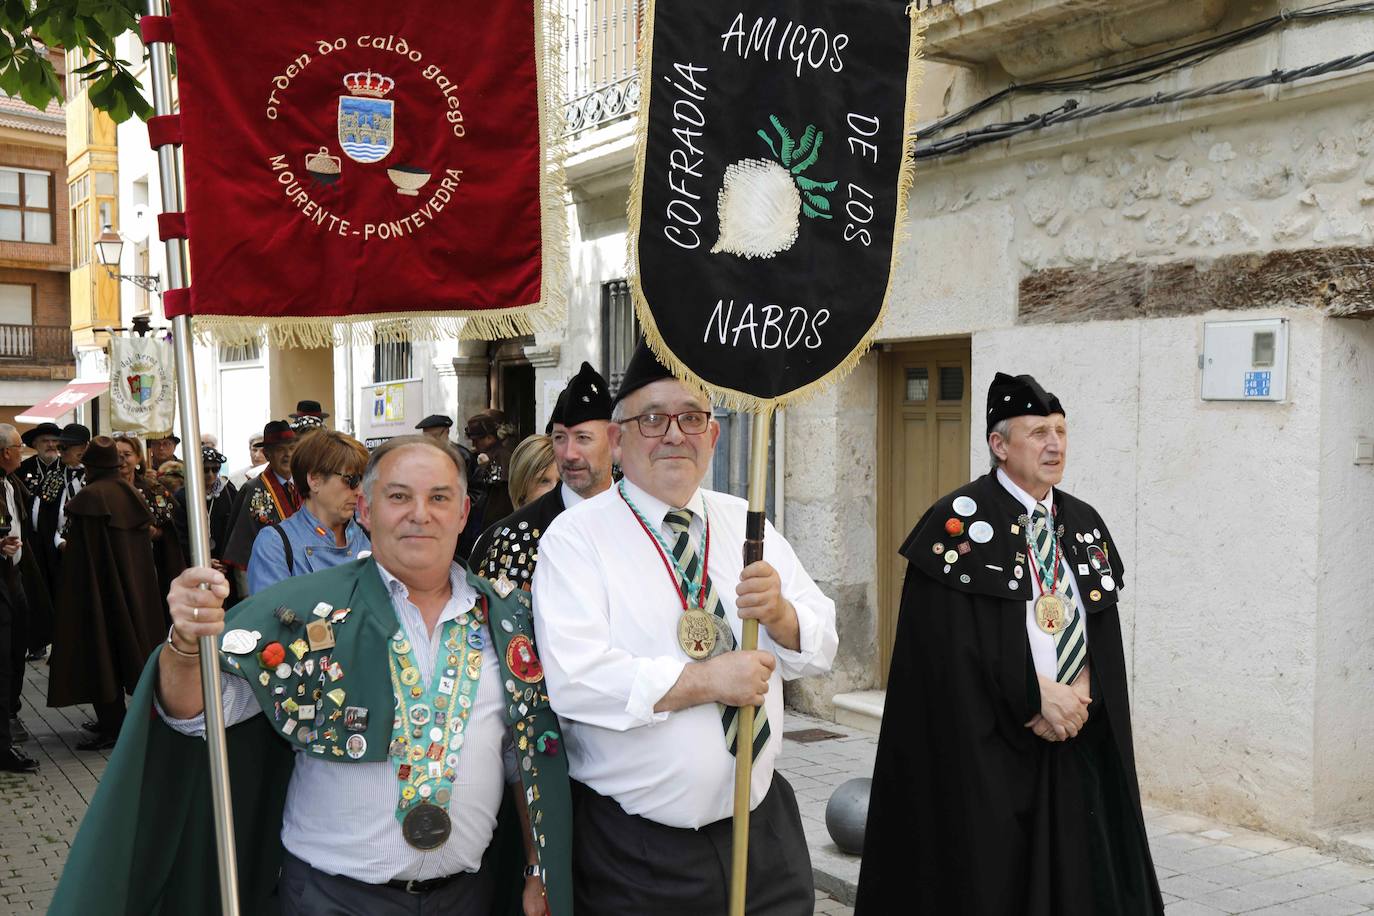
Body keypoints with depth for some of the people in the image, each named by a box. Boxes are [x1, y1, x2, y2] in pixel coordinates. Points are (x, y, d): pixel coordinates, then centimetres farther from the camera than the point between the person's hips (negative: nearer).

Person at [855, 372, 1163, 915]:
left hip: (1076, 746, 6)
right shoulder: (960, 523, -9)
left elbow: (1105, 633, 10)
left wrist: (1080, 695, -8)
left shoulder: (1085, 526, 10)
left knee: (1076, 872, 10)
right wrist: (1034, 696, -15)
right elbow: (949, 641, -14)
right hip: (986, 749, -6)